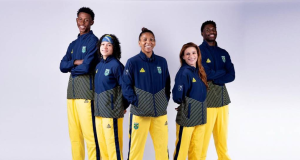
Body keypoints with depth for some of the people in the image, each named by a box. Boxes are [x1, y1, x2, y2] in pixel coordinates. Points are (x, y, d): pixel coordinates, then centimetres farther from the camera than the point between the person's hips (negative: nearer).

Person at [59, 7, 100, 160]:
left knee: (89, 132, -7)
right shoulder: (73, 44, 20)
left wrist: (71, 66, 4)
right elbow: (62, 66, 10)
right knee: (74, 133, 11)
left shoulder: (93, 40, -3)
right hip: (72, 90, 7)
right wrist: (76, 62, -8)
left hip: (86, 90, -7)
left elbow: (86, 67, -13)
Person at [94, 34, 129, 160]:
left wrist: (123, 106, -4)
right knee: (102, 144, 15)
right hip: (99, 110, 8)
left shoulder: (116, 65, -11)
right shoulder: (99, 65, 12)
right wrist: (99, 105, 16)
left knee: (113, 143, -3)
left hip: (112, 110, -8)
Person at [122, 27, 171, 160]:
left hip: (160, 112, 4)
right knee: (136, 148, 5)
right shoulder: (132, 62, -3)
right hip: (140, 112, -3)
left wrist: (165, 101, 5)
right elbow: (126, 86, -4)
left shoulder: (162, 62, 8)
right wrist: (135, 102, -12)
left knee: (163, 148, 10)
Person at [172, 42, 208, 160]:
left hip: (200, 117, 7)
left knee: (197, 150, 16)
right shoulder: (184, 72, -15)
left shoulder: (199, 71, 8)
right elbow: (177, 97, -19)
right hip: (187, 118, -7)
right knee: (181, 149, 3)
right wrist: (185, 104, 0)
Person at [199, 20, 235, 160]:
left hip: (222, 98, 6)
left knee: (222, 135, 13)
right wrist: (222, 71, 0)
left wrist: (214, 78, -11)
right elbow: (206, 74, -15)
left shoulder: (223, 53, 15)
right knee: (203, 136, -3)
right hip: (206, 99, -5)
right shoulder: (199, 51, -3)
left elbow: (231, 75, 3)